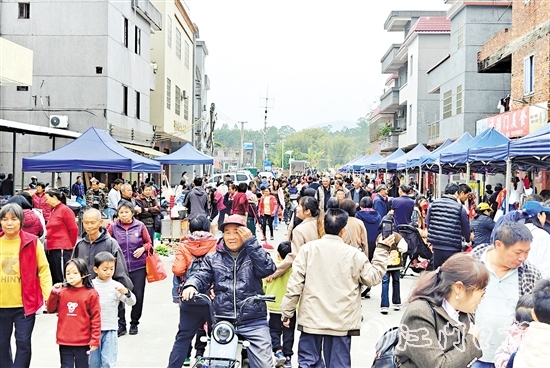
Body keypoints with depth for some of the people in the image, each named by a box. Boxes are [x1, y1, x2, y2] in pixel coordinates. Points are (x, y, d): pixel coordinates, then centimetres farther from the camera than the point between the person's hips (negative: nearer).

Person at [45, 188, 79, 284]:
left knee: (61, 280, -7)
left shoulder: (65, 210, -7)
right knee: (54, 279, 12)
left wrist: (71, 246, -2)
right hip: (51, 250, 8)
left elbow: (74, 229, -10)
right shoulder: (53, 210, 16)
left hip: (61, 250, -8)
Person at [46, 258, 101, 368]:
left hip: (83, 343, -3)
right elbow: (50, 309, 8)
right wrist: (54, 293, -6)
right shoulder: (62, 292, 5)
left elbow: (96, 318, -6)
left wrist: (95, 340, -9)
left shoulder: (91, 294, -6)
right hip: (64, 342, 3)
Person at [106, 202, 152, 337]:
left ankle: (134, 323, 23)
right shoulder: (113, 227, 1)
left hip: (138, 267, 0)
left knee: (138, 296, 6)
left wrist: (143, 248, -9)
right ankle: (121, 325, 13)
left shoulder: (140, 226, 1)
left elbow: (149, 242, 10)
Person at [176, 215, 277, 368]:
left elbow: (268, 269, -9)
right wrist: (191, 286, -20)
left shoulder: (254, 254, 8)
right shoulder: (213, 258, 14)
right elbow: (202, 277, 3)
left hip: (253, 322, -1)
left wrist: (251, 242, -10)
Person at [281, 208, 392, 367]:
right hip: (342, 322, 0)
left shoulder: (308, 248, -4)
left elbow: (295, 283, -5)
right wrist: (382, 250, 17)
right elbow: (373, 277, 9)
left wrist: (287, 312, 3)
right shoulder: (354, 254, -4)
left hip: (312, 319, 0)